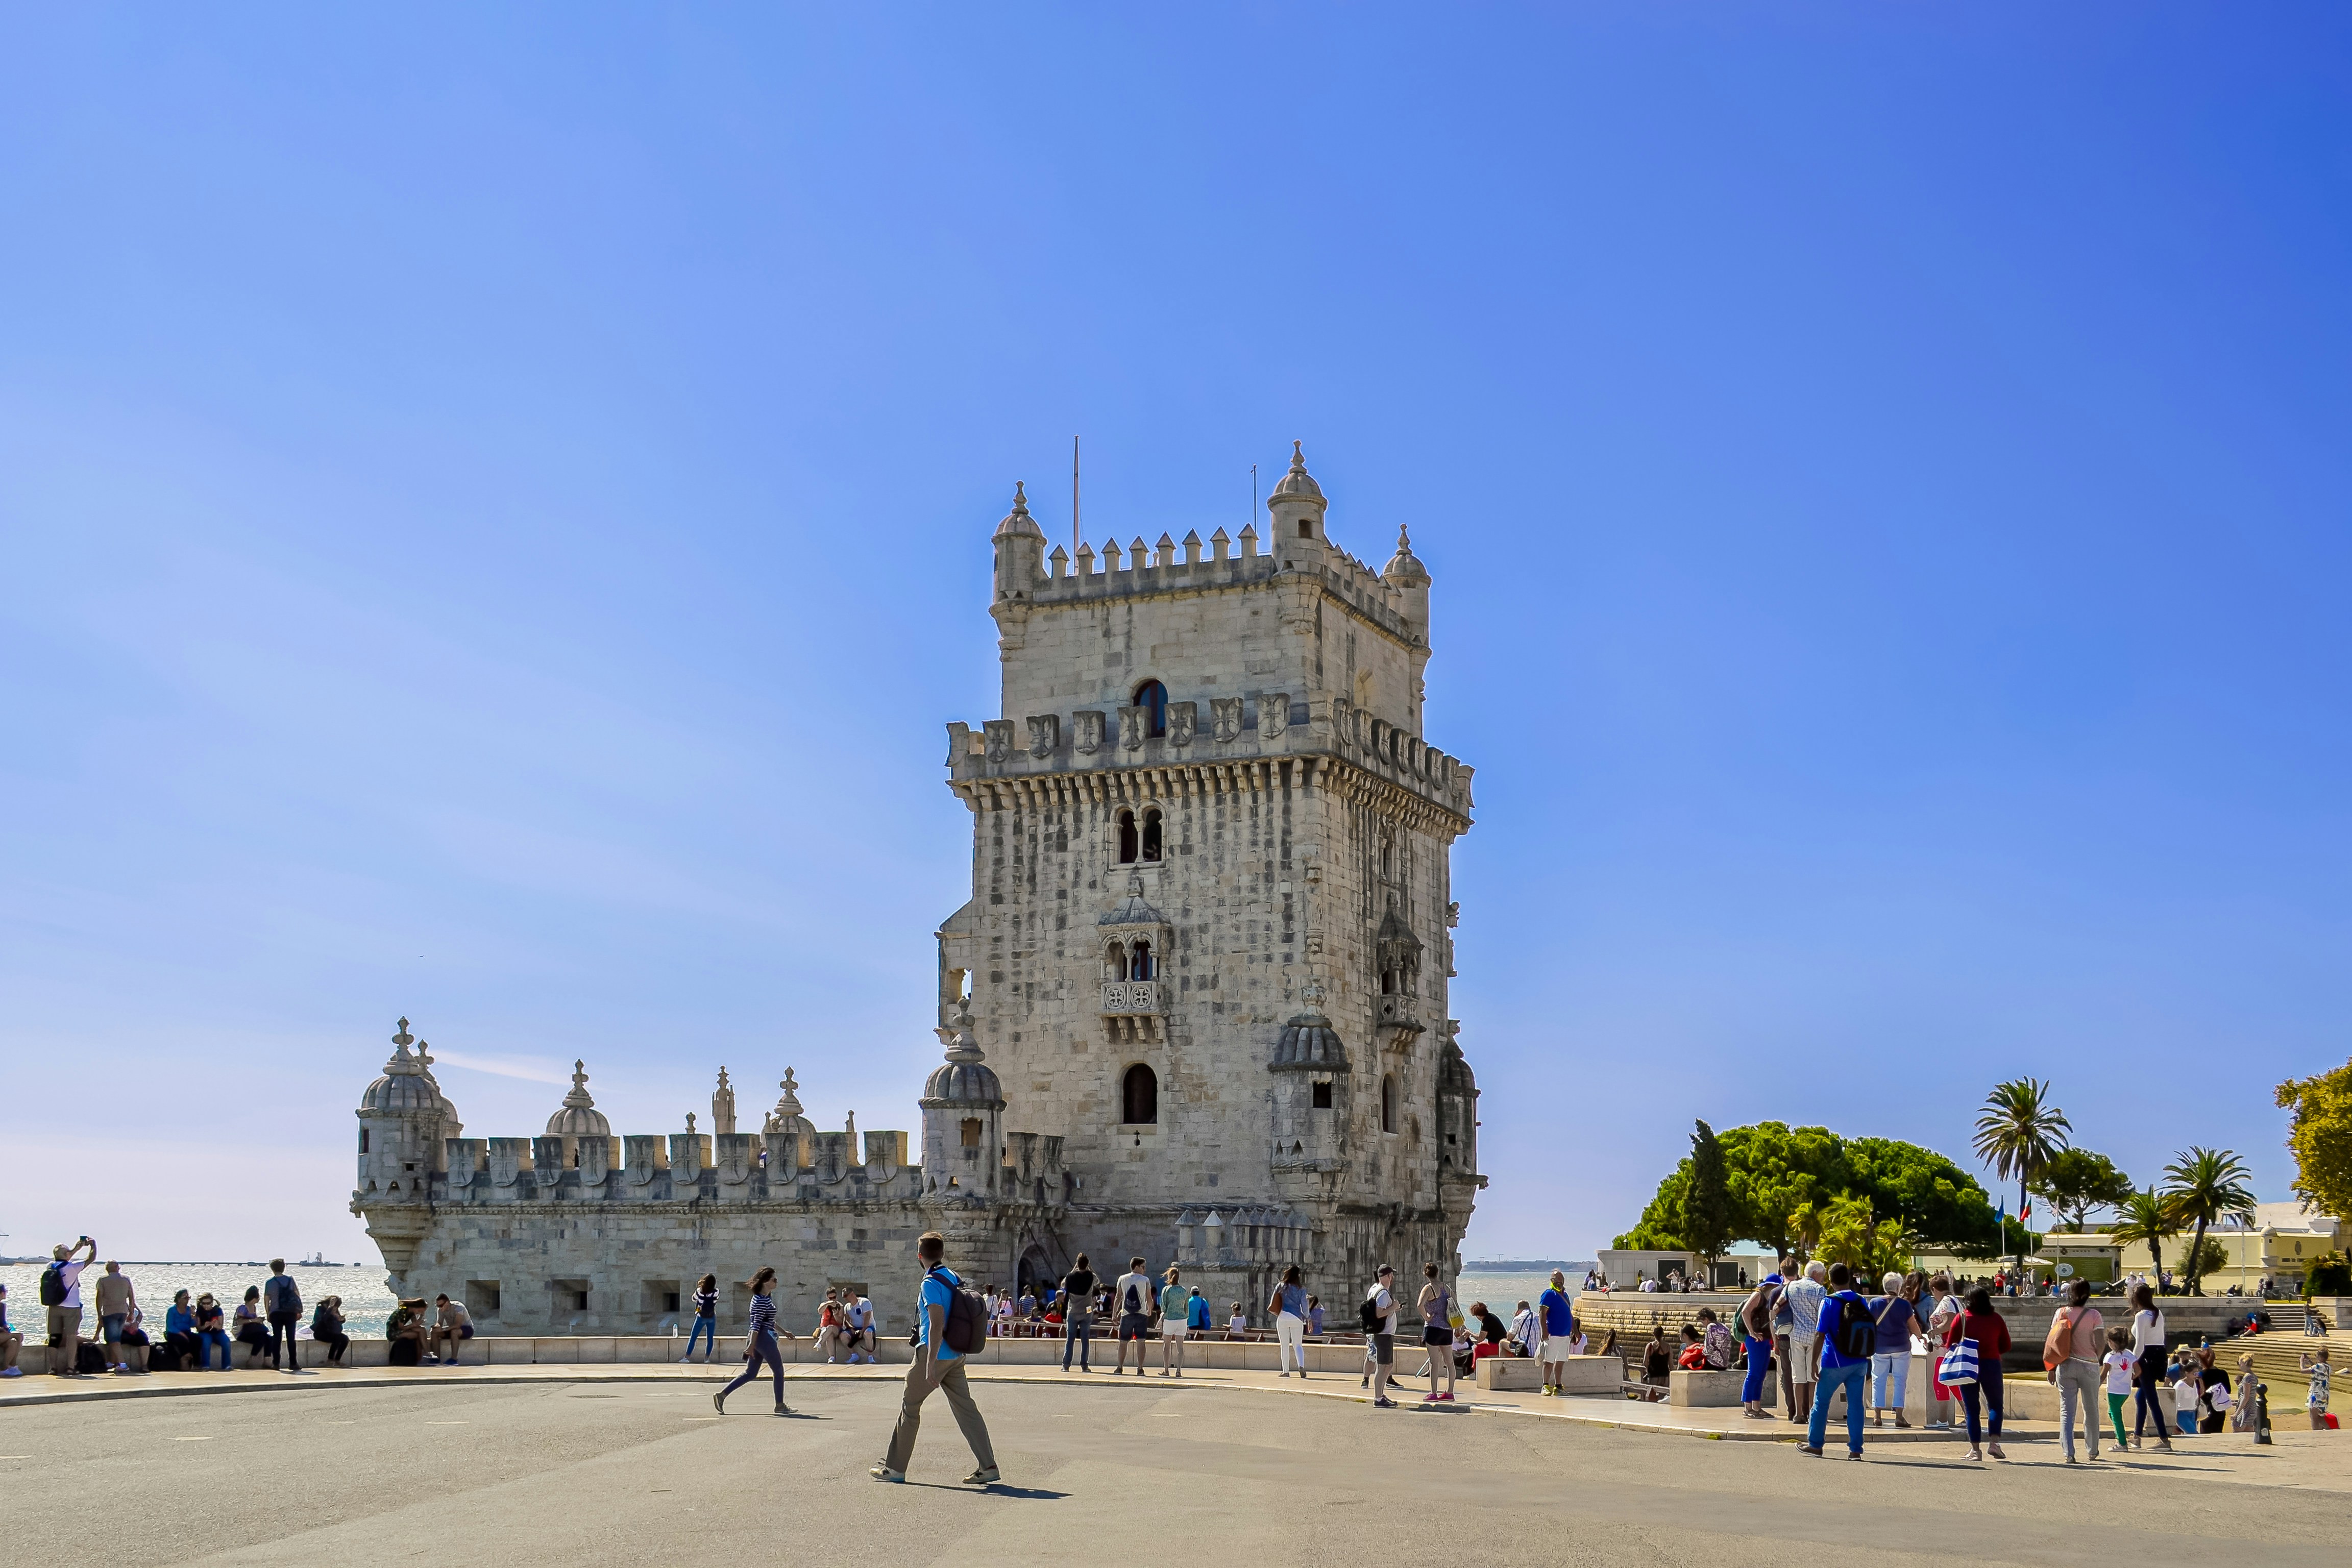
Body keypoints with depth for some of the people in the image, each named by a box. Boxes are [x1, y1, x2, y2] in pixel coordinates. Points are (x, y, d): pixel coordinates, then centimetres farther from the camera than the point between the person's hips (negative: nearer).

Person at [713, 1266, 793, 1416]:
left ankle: (722, 1395, 4)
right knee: (779, 1371, 3)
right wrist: (752, 1344, -25)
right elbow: (757, 1324, -22)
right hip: (764, 1338, -10)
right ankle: (780, 1405, 11)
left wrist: (783, 1332, 29)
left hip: (758, 1338, 10)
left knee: (750, 1373, 10)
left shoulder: (767, 1297, 15)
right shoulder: (762, 1301, -17)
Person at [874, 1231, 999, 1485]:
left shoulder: (931, 1283, -14)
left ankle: (895, 1468, 13)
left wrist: (931, 1364, -23)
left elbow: (937, 1325, -21)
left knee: (910, 1407, 6)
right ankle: (988, 1467, -5)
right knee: (966, 1408, 4)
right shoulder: (954, 1279, 10)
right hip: (955, 1356, 7)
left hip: (933, 1354, -7)